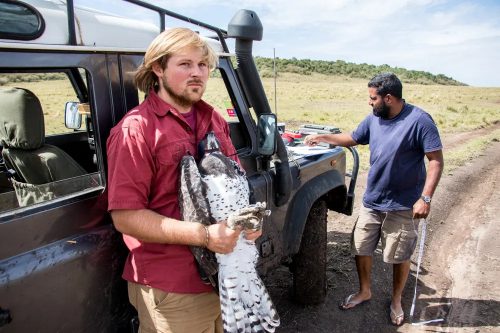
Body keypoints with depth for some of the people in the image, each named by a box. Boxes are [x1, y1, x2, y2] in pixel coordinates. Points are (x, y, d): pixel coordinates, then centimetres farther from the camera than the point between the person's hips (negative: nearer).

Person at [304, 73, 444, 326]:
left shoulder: (419, 120, -16)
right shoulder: (373, 118, 1)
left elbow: (436, 160, -16)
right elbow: (353, 139, 17)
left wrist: (425, 198, -22)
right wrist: (322, 137, 13)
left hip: (403, 207, -5)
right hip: (371, 201, 6)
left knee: (399, 257, 10)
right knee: (360, 248, 13)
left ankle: (396, 301, 35)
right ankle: (364, 291, 37)